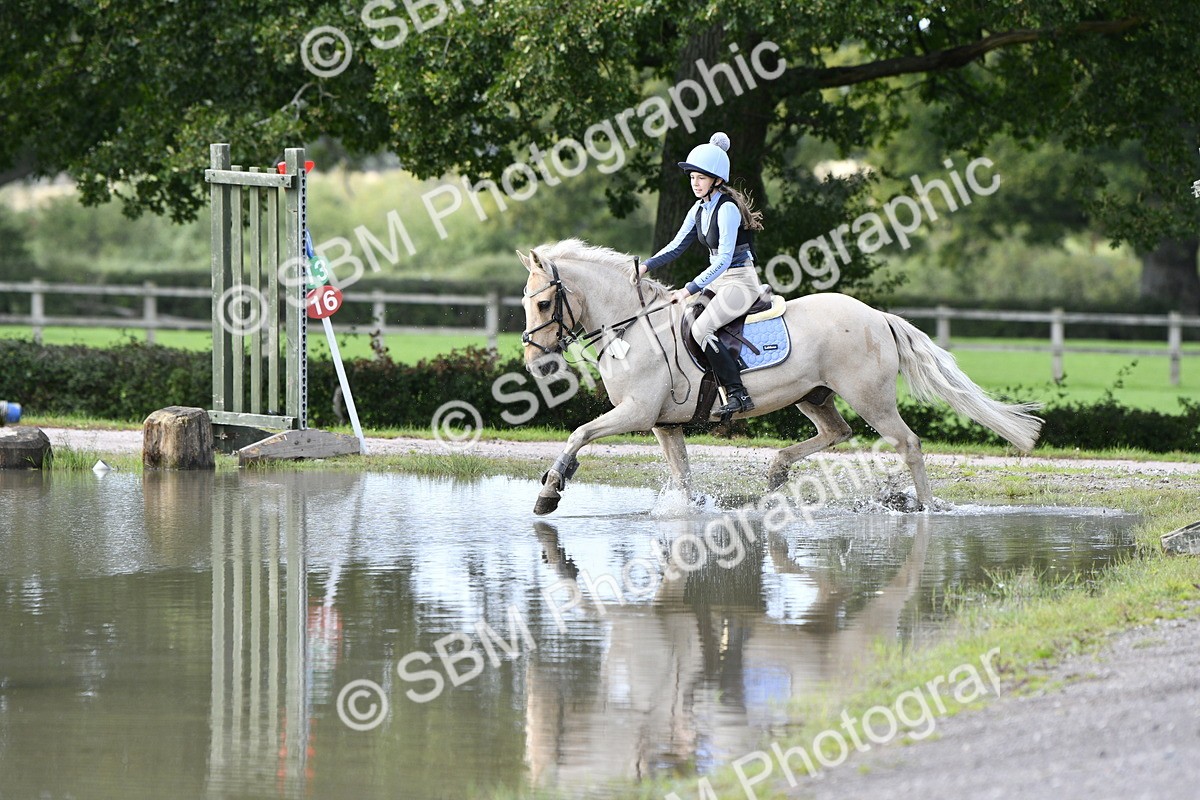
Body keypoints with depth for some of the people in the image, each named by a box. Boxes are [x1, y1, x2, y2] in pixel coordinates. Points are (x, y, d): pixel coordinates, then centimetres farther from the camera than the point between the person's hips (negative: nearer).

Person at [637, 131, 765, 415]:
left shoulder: (727, 209, -19)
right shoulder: (700, 208, 8)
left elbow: (724, 259, -26)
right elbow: (677, 245, 12)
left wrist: (691, 289, -29)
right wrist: (647, 265, -3)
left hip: (741, 282, -10)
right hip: (719, 281, 10)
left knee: (701, 329, -25)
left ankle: (738, 394, -22)